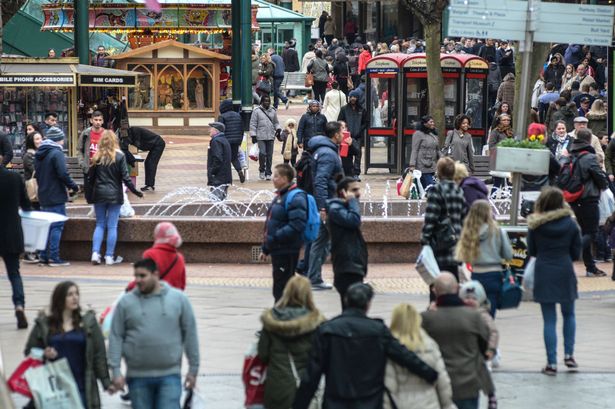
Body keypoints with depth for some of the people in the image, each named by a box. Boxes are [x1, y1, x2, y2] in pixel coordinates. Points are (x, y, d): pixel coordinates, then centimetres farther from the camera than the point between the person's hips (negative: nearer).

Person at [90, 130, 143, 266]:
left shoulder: (97, 157, 1)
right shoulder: (119, 156, -6)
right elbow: (125, 177, -7)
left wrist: (89, 194, 14)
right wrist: (135, 191, 1)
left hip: (99, 194, 2)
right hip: (114, 195, -2)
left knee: (100, 225, 10)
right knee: (112, 226, 2)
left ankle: (95, 253, -4)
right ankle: (109, 257, 4)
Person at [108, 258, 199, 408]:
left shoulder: (178, 299, 1)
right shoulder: (126, 302, 2)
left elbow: (190, 335, 4)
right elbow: (116, 338, 1)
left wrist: (193, 369, 3)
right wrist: (116, 370, -6)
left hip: (169, 375, -1)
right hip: (137, 376, 2)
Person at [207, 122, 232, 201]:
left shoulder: (216, 141, -14)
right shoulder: (224, 140, 16)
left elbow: (218, 159, -23)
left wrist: (211, 172, -16)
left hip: (218, 179, -10)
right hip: (225, 178, 10)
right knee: (222, 200, 15)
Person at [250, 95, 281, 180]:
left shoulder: (273, 111, 13)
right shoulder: (257, 111, 1)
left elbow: (276, 122, 22)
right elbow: (253, 124, 0)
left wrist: (278, 128, 1)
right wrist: (253, 135, -6)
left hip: (271, 137, 4)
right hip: (261, 137, -4)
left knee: (269, 155, 4)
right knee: (262, 153, -16)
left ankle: (268, 173, 11)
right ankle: (261, 170, 4)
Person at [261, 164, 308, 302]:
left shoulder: (295, 197, -15)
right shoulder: (280, 196, 16)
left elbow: (297, 225, -26)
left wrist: (274, 238, -26)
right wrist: (265, 249, 23)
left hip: (287, 251, -10)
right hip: (277, 250, 10)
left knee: (282, 290, -8)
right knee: (278, 290, 14)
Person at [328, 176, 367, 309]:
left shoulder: (346, 208, 22)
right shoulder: (335, 209, -8)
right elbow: (353, 220, -26)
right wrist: (352, 201, -11)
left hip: (355, 267, 10)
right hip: (347, 267, -10)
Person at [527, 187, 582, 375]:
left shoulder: (535, 225, -4)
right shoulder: (571, 224, -3)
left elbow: (531, 251, 4)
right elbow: (576, 253, 2)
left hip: (543, 273, 0)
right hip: (565, 272, 0)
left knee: (549, 319, 3)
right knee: (569, 314, 20)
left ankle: (552, 363, 2)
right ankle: (569, 354, 14)